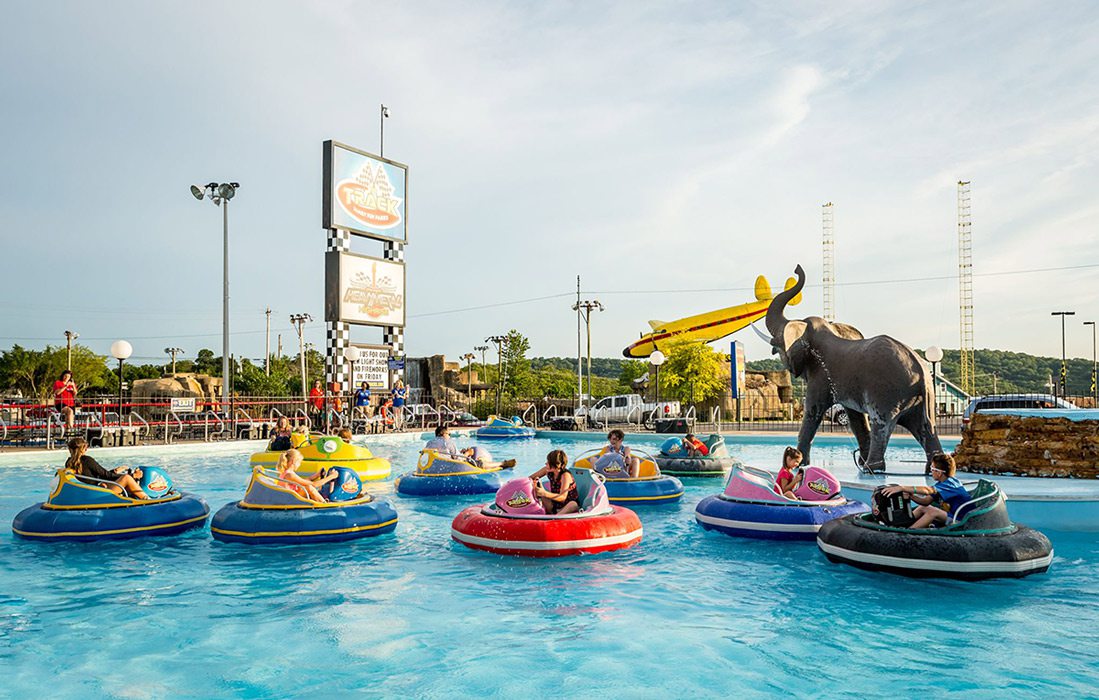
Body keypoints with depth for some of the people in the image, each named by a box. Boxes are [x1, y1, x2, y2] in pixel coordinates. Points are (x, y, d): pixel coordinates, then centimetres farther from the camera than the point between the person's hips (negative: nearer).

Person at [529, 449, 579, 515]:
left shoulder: (565, 475, -21)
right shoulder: (548, 470, -4)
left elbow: (562, 497, -31)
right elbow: (530, 478, 5)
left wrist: (544, 493, -46)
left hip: (569, 505, -6)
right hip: (554, 506, 6)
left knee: (573, 504, -41)